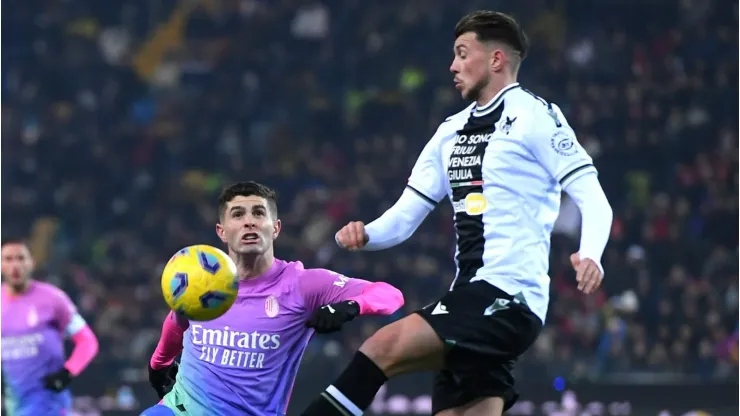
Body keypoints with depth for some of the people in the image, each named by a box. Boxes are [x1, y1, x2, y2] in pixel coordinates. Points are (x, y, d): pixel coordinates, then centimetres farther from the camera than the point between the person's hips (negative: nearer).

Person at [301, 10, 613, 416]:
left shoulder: (534, 116, -3)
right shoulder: (451, 131, 20)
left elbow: (592, 198, -10)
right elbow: (405, 215, 19)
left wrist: (589, 256, -30)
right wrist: (364, 234, -3)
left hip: (509, 298, -8)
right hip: (470, 297, 8)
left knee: (382, 348, -23)